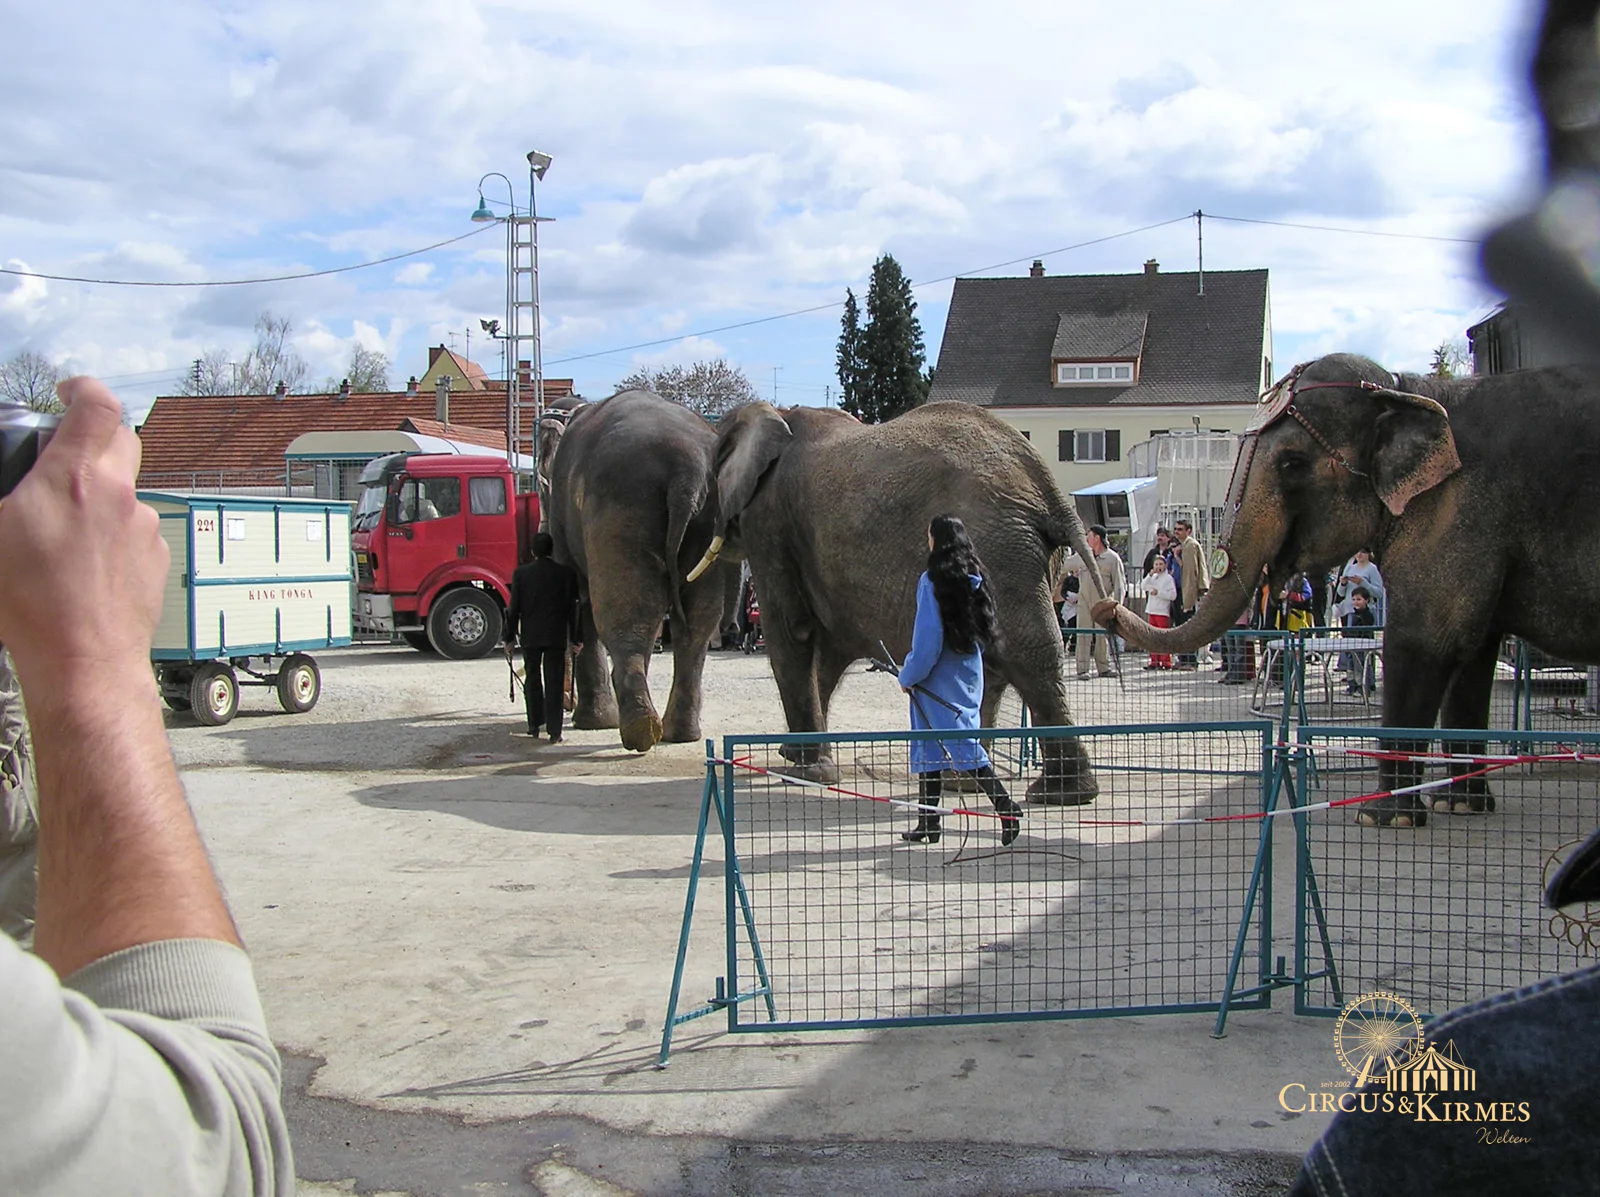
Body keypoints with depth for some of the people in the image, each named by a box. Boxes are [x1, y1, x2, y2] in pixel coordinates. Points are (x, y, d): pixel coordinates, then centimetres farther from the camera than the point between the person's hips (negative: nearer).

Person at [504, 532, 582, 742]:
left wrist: (510, 638, 5)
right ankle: (554, 731, -3)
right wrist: (574, 638, 7)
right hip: (557, 636, 0)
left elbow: (514, 607, -1)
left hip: (530, 636, 0)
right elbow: (572, 608, 1)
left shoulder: (521, 573, -1)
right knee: (554, 682, 1)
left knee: (532, 679, 14)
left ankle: (534, 725, 17)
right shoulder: (566, 573, -1)